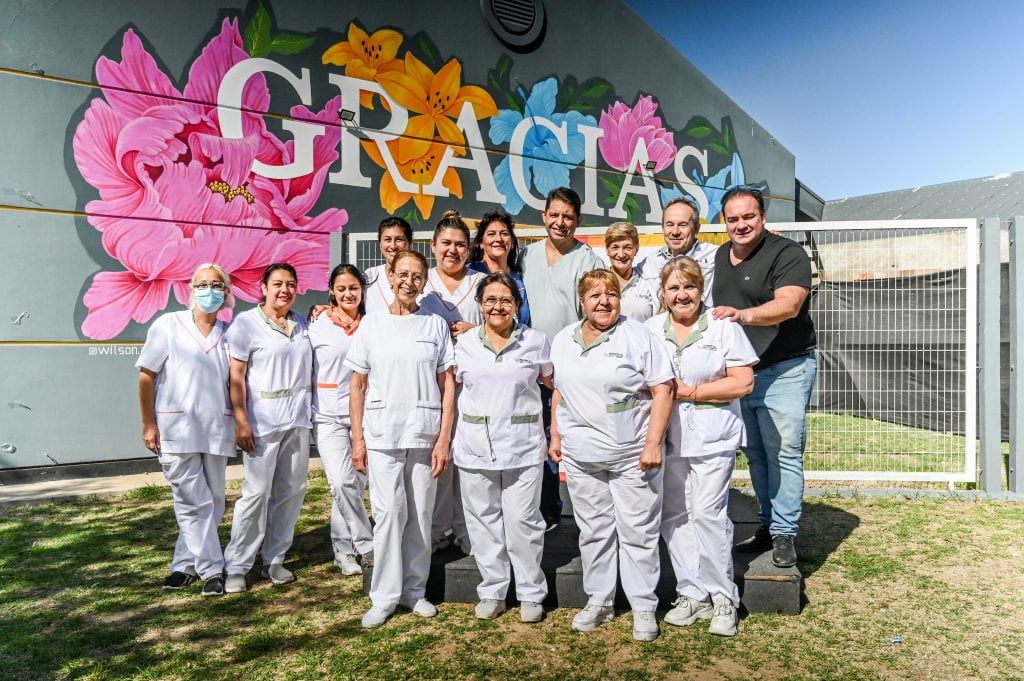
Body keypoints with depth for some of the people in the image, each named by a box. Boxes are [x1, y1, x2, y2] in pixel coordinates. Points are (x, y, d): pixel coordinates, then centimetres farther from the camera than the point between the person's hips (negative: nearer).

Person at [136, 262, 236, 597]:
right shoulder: (168, 325, 1)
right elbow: (146, 376, -1)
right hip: (177, 428, -4)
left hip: (217, 429, 4)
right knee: (194, 502, -3)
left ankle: (186, 563, 24)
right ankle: (212, 569, 6)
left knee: (213, 502, 9)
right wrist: (149, 423, -5)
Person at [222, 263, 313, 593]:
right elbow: (236, 375, -7)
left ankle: (274, 559, 22)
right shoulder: (246, 322, -3)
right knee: (256, 492, -4)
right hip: (263, 423, -5)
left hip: (298, 421, 5)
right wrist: (241, 421, -13)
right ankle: (236, 566, 11)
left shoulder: (302, 324, 11)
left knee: (291, 492, 8)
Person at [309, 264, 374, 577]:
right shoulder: (318, 326, 2)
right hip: (329, 416, -2)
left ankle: (344, 548, 21)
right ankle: (367, 545, 5)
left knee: (355, 485, 3)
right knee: (343, 483, -12)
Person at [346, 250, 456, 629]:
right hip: (382, 434, 0)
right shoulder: (372, 323, 5)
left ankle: (414, 590, 24)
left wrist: (444, 438, -4)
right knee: (389, 512, -4)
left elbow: (448, 386, 3)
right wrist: (357, 438, 1)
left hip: (424, 434, 1)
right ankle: (385, 596, 12)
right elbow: (358, 385, 6)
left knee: (420, 515, 7)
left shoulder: (436, 325, 4)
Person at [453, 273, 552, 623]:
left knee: (523, 521, 3)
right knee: (483, 520, 10)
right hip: (475, 446, 2)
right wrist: (445, 438, 8)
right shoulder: (465, 343, 5)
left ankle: (531, 593, 21)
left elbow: (554, 383, 12)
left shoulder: (536, 341, 1)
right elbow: (452, 388, 13)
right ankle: (492, 591, 27)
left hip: (523, 445, -2)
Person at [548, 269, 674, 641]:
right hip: (581, 455, 4)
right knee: (593, 530, 14)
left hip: (632, 455, -4)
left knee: (638, 532, 5)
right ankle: (598, 601, 28)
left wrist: (653, 443, -15)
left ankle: (644, 607, 19)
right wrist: (556, 435, 14)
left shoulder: (638, 336, -7)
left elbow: (663, 390, -10)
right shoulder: (563, 340, 9)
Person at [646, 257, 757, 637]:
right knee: (673, 516, 8)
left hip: (712, 437, -4)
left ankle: (723, 598, 13)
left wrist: (690, 391, -12)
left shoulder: (723, 327, -3)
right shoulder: (650, 330, 7)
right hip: (667, 437, 4)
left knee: (708, 513, -5)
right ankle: (692, 594, 22)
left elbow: (743, 382, -9)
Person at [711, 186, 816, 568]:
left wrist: (744, 315, -43)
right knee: (756, 454, 12)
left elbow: (788, 305, -26)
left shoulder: (787, 254, -10)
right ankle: (768, 525, 25)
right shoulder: (719, 257, 12)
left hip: (785, 370, -6)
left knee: (783, 453, -4)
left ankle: (784, 534, 7)